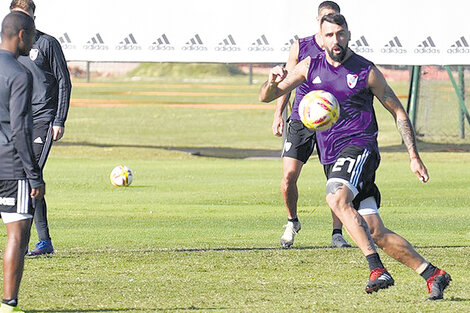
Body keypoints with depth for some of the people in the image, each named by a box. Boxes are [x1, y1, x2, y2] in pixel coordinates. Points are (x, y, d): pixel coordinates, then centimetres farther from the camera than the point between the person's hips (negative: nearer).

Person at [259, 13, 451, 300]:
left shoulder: (366, 71, 0)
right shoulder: (311, 67, 10)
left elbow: (398, 112, 7)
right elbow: (266, 97, 12)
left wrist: (414, 156, 1)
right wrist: (273, 82, -12)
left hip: (359, 146, -5)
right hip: (331, 158, 5)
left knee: (337, 199, -34)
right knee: (376, 233, 0)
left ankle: (378, 270, -40)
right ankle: (433, 274, 9)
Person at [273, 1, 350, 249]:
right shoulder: (300, 47, 5)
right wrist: (278, 114, 4)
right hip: (300, 121, 0)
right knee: (288, 175, -10)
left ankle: (337, 233, 1)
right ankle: (292, 222, 14)